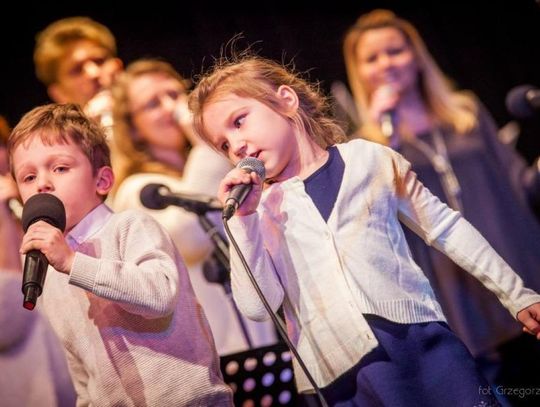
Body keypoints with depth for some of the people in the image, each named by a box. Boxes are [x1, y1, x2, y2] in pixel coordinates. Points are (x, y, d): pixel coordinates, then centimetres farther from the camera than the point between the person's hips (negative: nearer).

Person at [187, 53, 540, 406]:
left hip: (420, 338, 0)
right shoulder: (261, 209, 8)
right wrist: (242, 220, -11)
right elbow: (257, 307, -4)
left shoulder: (368, 158, 8)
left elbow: (445, 228, 14)